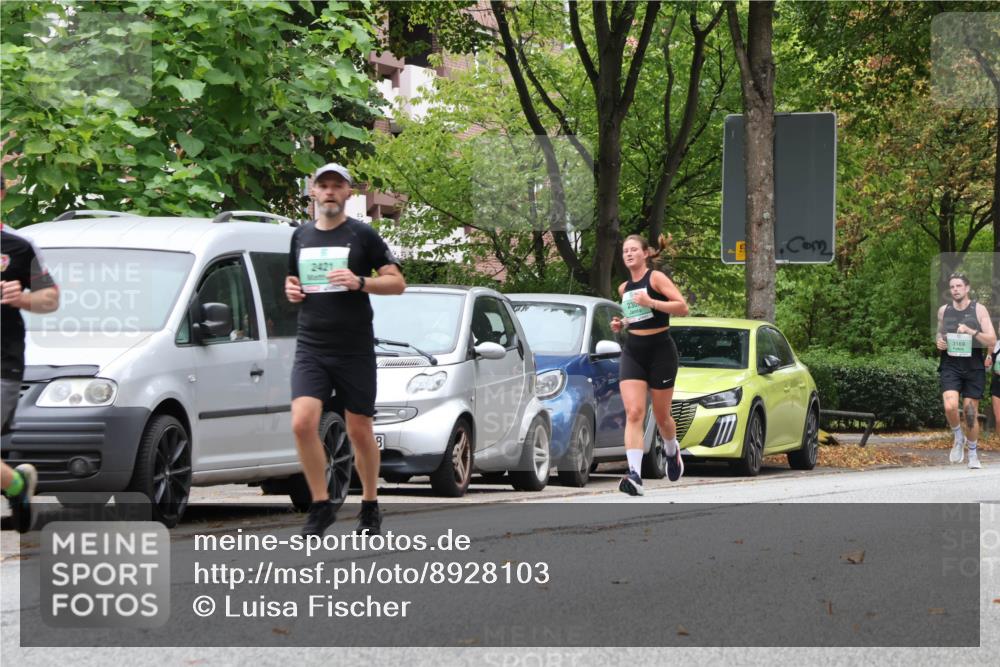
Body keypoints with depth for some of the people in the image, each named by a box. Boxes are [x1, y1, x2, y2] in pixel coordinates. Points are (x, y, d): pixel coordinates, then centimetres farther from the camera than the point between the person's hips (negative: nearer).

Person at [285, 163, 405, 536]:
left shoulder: (363, 235, 1)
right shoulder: (301, 236, 12)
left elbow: (397, 282, -1)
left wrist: (360, 282, -17)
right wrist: (291, 290, 3)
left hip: (355, 351, -2)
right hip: (310, 348, 3)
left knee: (359, 431, 5)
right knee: (302, 423, -16)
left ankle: (370, 506, 23)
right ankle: (321, 504, -3)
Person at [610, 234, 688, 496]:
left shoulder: (656, 278, -6)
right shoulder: (624, 288, 12)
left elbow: (682, 307, -15)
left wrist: (651, 302, -25)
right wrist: (621, 324, 7)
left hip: (660, 350, -4)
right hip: (633, 352, 4)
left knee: (661, 415, 9)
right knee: (634, 413, -15)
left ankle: (672, 451, 43)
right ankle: (635, 474, -26)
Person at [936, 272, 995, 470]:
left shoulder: (979, 309, -1)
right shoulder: (943, 311, 8)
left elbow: (992, 341, -5)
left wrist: (970, 331, -19)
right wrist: (939, 342, 3)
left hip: (973, 368, -1)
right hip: (950, 366, 1)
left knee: (970, 413, 2)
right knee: (950, 407, -21)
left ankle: (973, 454, 21)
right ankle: (958, 437, 7)